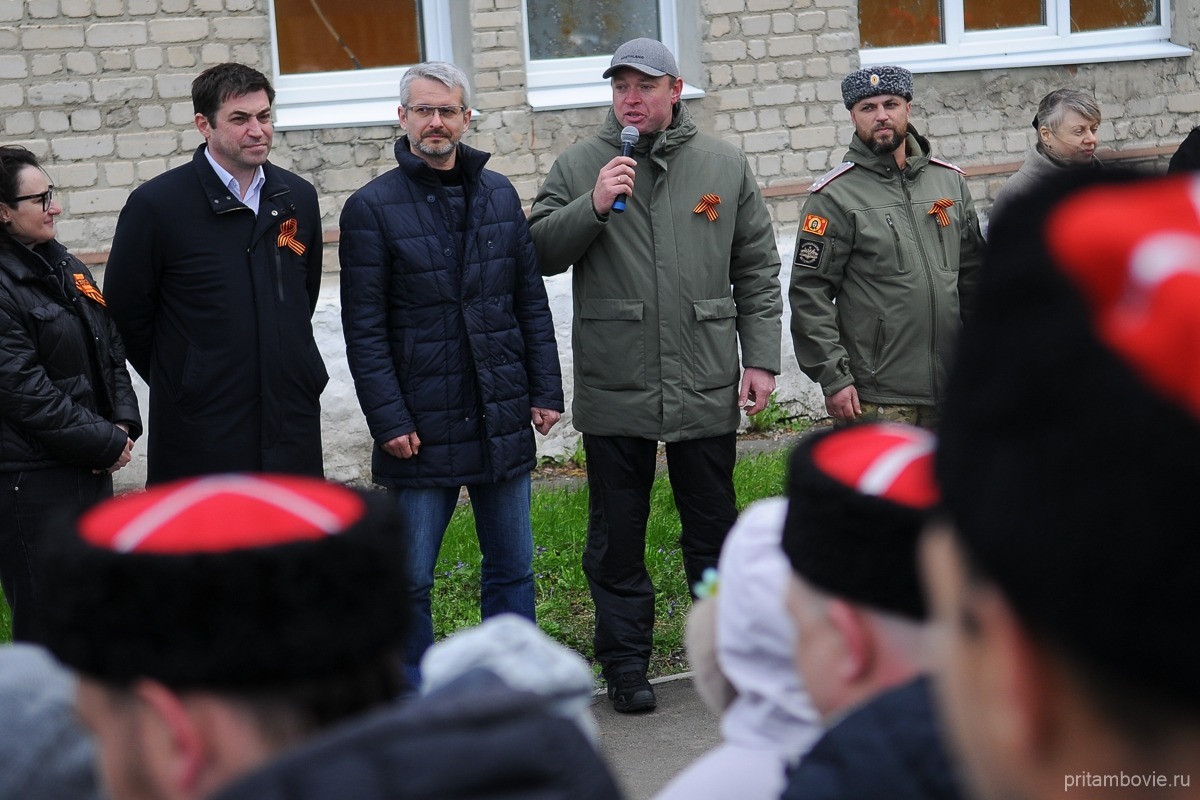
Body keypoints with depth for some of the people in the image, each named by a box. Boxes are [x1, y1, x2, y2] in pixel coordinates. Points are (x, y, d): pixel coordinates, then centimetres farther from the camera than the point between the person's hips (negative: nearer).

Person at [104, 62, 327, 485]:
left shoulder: (298, 197, 8)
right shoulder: (155, 204, -8)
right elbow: (125, 311, -2)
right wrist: (179, 383, 4)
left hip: (292, 430, 5)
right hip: (201, 435, -5)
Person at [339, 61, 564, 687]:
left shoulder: (499, 195, 9)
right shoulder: (372, 208, -5)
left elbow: (531, 301, 12)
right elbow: (364, 329, -7)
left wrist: (545, 389, 7)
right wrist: (388, 420, -12)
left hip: (503, 422, 4)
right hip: (421, 429, -4)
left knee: (512, 569, 11)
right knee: (410, 581, 3)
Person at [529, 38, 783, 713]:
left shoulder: (725, 165, 5)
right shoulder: (578, 167, 2)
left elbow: (758, 271, 8)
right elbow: (540, 253, -3)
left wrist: (761, 359, 2)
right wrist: (592, 207, -17)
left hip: (707, 389, 1)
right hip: (613, 393, -1)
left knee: (715, 532, 12)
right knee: (617, 539, 7)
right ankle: (626, 662, 19)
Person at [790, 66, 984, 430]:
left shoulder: (950, 180, 12)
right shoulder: (834, 196, -4)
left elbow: (972, 275, 19)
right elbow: (809, 294, -7)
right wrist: (833, 378, -12)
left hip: (950, 389, 5)